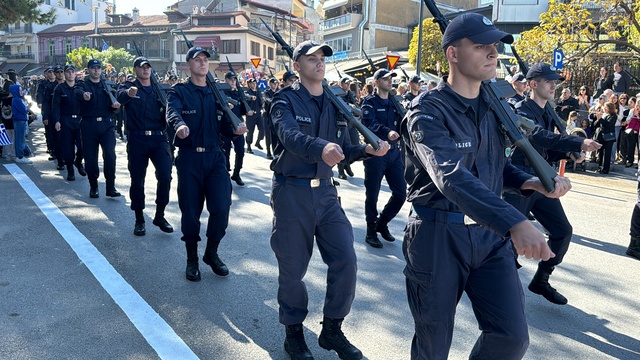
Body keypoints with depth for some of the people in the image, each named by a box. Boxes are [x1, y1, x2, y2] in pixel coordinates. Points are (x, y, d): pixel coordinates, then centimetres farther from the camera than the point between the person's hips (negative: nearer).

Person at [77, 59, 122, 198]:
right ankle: (93, 186, 18)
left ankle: (111, 186, -6)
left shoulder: (107, 85, 16)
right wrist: (84, 95, -43)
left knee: (110, 154, -14)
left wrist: (115, 106, -7)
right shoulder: (83, 85, 6)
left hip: (107, 124, 1)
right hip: (89, 125, -1)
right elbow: (78, 92, -19)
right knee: (90, 157, 3)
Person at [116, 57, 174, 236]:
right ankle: (139, 219, 17)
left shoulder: (159, 89, 15)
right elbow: (120, 96, -20)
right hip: (137, 140, -2)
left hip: (159, 138, 2)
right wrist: (128, 93, -43)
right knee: (137, 179, 4)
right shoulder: (128, 86, 4)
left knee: (165, 175, -10)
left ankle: (160, 215, 7)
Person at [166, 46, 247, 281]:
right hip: (189, 158, -2)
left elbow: (224, 124, 2)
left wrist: (235, 130, -21)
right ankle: (192, 258, 24)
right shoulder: (179, 92, 1)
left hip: (215, 156, 3)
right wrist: (180, 125, -44)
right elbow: (173, 112, -21)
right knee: (191, 210, 3)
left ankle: (212, 252, 18)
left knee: (222, 206, -6)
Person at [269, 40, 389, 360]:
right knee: (293, 268, 5)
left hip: (325, 191, 5)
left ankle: (331, 330, 20)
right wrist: (320, 148, -48)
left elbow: (343, 149, 8)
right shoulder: (285, 100, -7)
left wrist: (368, 149, -12)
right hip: (292, 192, -5)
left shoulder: (334, 103, 10)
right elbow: (291, 135, -28)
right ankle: (294, 333, 27)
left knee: (346, 261, 0)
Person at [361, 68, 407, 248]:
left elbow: (401, 124, 12)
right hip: (375, 152, -6)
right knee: (372, 194, 2)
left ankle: (382, 223, 26)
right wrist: (387, 132, -38)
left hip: (394, 151, 6)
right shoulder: (370, 102, -4)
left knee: (400, 193, 6)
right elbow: (370, 124, -22)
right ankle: (371, 231, 17)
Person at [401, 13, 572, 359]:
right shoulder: (427, 111, -16)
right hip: (438, 237, -5)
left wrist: (528, 182, -3)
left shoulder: (494, 105, 7)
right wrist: (514, 223, -44)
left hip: (488, 233, 6)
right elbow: (451, 175, -33)